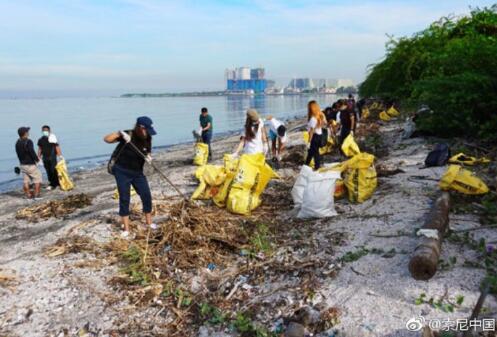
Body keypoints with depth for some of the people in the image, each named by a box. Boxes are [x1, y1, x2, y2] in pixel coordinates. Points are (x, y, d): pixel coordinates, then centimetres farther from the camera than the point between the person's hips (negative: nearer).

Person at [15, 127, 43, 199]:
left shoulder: (17, 143, 7)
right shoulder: (28, 141, -18)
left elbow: (18, 154, 10)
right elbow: (32, 152, -21)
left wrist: (22, 161, 17)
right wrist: (37, 159, -7)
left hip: (22, 165, 8)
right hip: (31, 165, -8)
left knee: (26, 181, 12)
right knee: (37, 179, 4)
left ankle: (28, 195, 17)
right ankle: (36, 195, 2)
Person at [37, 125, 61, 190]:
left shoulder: (52, 138, -8)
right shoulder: (40, 140, 6)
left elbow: (57, 148, -9)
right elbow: (40, 149, 14)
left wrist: (60, 156, -14)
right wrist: (39, 158, 12)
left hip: (52, 157, -5)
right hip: (45, 158, 5)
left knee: (53, 170, -4)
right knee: (48, 171, 8)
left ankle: (54, 184, 7)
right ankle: (51, 183, 18)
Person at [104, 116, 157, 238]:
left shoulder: (147, 139, -6)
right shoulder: (127, 135, -18)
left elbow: (148, 153, 7)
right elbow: (107, 139, -24)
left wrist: (148, 157, -17)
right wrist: (119, 133, -39)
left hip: (137, 172, 4)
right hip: (122, 172, -4)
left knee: (147, 196, 2)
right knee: (124, 199, -1)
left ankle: (149, 222, 22)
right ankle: (126, 229, 9)